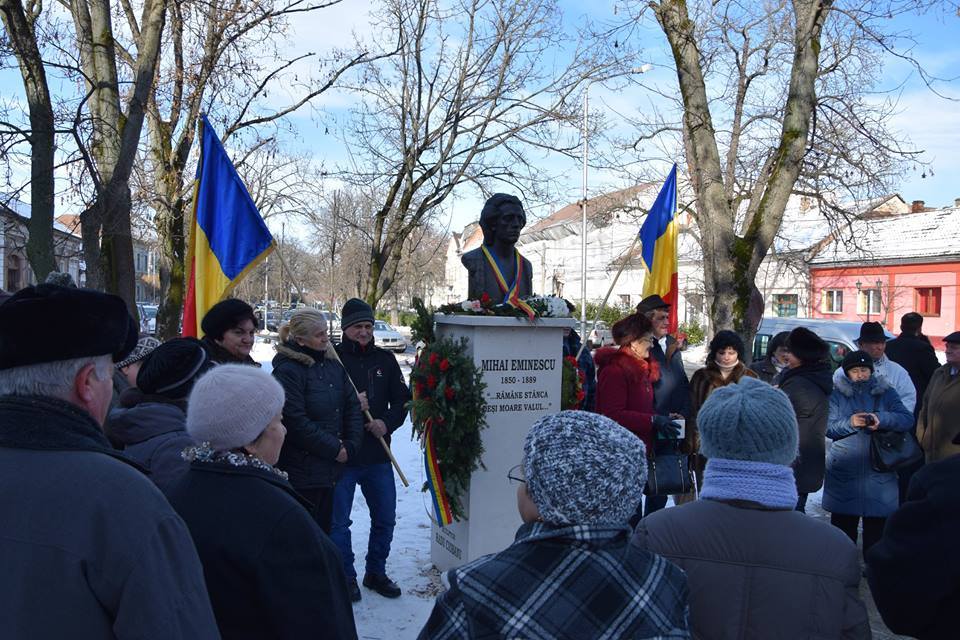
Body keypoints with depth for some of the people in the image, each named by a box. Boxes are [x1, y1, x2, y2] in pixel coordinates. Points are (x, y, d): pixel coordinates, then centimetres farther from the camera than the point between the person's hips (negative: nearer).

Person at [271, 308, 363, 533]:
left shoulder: (333, 365, 9)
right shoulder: (287, 370, -14)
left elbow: (353, 407, 8)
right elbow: (296, 421, -18)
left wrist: (350, 446, -4)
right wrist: (335, 449, -13)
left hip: (330, 468, 7)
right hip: (301, 471, -7)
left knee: (323, 529, 17)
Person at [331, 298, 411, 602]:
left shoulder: (385, 359, 6)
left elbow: (402, 400, 7)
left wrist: (386, 422, -10)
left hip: (377, 456, 4)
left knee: (385, 519, 15)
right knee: (338, 520, 7)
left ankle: (376, 572, 34)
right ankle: (346, 577, 26)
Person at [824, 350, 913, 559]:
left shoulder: (886, 393, 9)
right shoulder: (837, 394, 6)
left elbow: (908, 420, -4)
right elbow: (828, 428, -3)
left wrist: (882, 418, -21)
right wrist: (850, 423, -21)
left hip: (878, 472, 1)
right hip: (843, 471, 0)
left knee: (877, 525, 2)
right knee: (843, 522, 3)